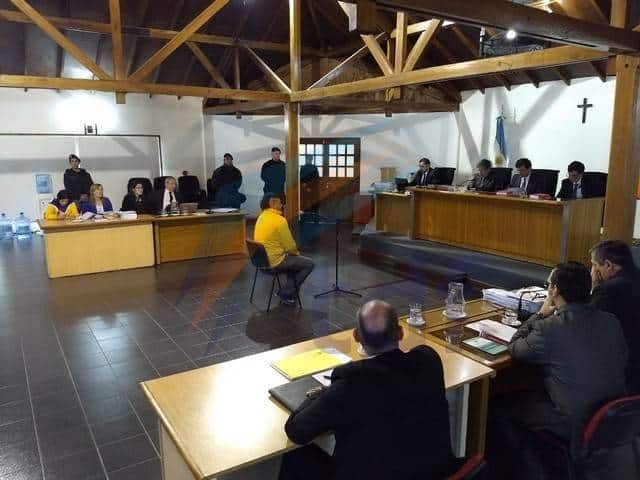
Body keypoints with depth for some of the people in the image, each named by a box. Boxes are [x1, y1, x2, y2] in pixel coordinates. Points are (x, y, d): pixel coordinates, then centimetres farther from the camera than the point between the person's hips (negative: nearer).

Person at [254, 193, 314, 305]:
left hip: (263, 259, 9)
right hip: (274, 261, -9)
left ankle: (289, 290, 24)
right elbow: (289, 245, -16)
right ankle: (286, 293, 7)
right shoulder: (279, 220, -20)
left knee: (293, 259, 30)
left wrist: (293, 252, 15)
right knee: (309, 264, 4)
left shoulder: (261, 217, 8)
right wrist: (296, 252, 7)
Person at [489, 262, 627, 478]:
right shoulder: (612, 321, -6)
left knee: (499, 407, 10)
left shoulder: (550, 327, -25)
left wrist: (541, 314, 1)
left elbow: (515, 348, -8)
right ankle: (525, 458, 41)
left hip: (575, 424, -7)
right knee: (525, 396, 26)